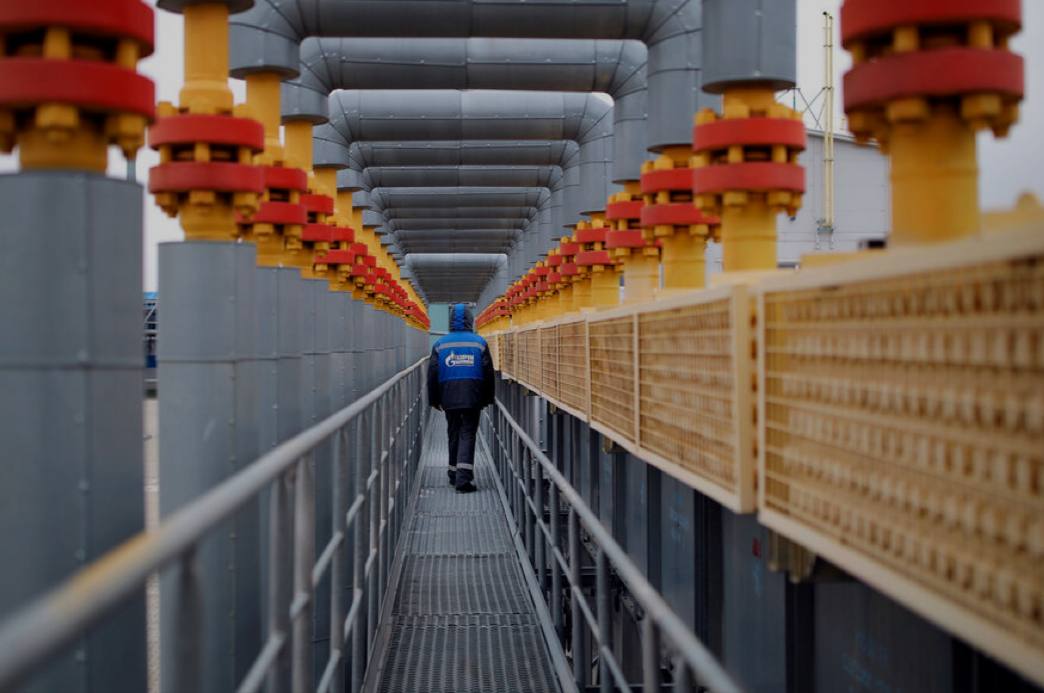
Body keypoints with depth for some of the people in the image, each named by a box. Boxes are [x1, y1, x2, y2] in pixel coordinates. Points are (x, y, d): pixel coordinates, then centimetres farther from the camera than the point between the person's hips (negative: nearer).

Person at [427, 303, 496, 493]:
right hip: (472, 399, -2)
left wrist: (434, 400, 11)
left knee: (454, 435, 16)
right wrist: (487, 398, 11)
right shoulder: (479, 343, 0)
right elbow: (488, 373, 2)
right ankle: (464, 477, -15)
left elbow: (432, 374, 3)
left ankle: (455, 474, 23)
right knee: (468, 435, -2)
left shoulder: (440, 344, 3)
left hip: (449, 399, 2)